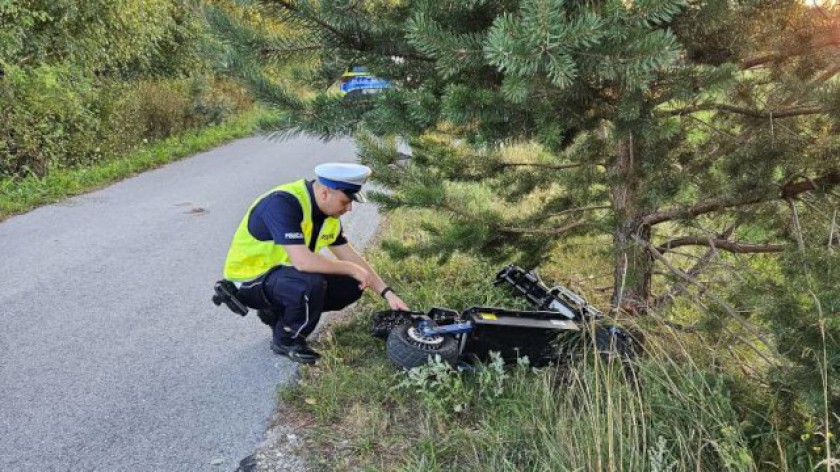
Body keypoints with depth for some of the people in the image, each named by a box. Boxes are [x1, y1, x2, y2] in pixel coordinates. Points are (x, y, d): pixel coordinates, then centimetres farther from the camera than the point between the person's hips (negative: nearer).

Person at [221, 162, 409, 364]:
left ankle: (277, 312, 11)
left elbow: (351, 256, 4)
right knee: (311, 284, -35)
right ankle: (286, 340, -6)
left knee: (351, 285, -1)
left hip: (286, 272, 8)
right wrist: (352, 270, -24)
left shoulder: (328, 211, -4)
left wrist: (387, 293, -3)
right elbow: (303, 261, -38)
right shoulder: (283, 203, -30)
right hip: (250, 279, -8)